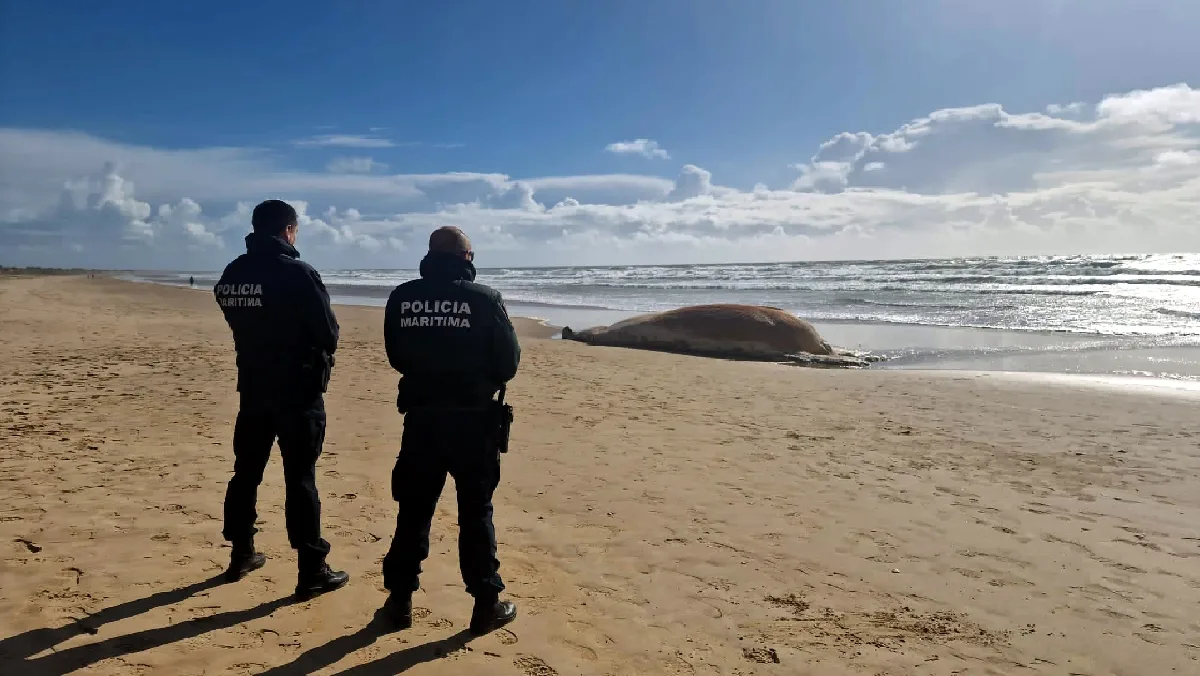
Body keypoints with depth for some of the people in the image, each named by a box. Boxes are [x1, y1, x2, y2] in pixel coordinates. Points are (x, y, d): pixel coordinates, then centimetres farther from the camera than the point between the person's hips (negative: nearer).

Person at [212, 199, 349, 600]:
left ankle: (241, 555, 29)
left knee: (246, 471, 16)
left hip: (252, 386, 7)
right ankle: (312, 571, 2)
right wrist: (317, 356, 7)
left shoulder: (232, 274, 6)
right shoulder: (297, 272, -15)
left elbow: (240, 323, 13)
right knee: (300, 478, -3)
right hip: (297, 389, -6)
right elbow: (328, 332, -12)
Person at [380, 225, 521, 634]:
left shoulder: (401, 298, 0)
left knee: (413, 510, 14)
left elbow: (395, 356, 10)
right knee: (476, 512, 8)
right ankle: (487, 605, 14)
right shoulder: (484, 298, -9)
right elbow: (509, 361, -4)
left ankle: (400, 599, 22)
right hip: (471, 419, -2)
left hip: (420, 417, 3)